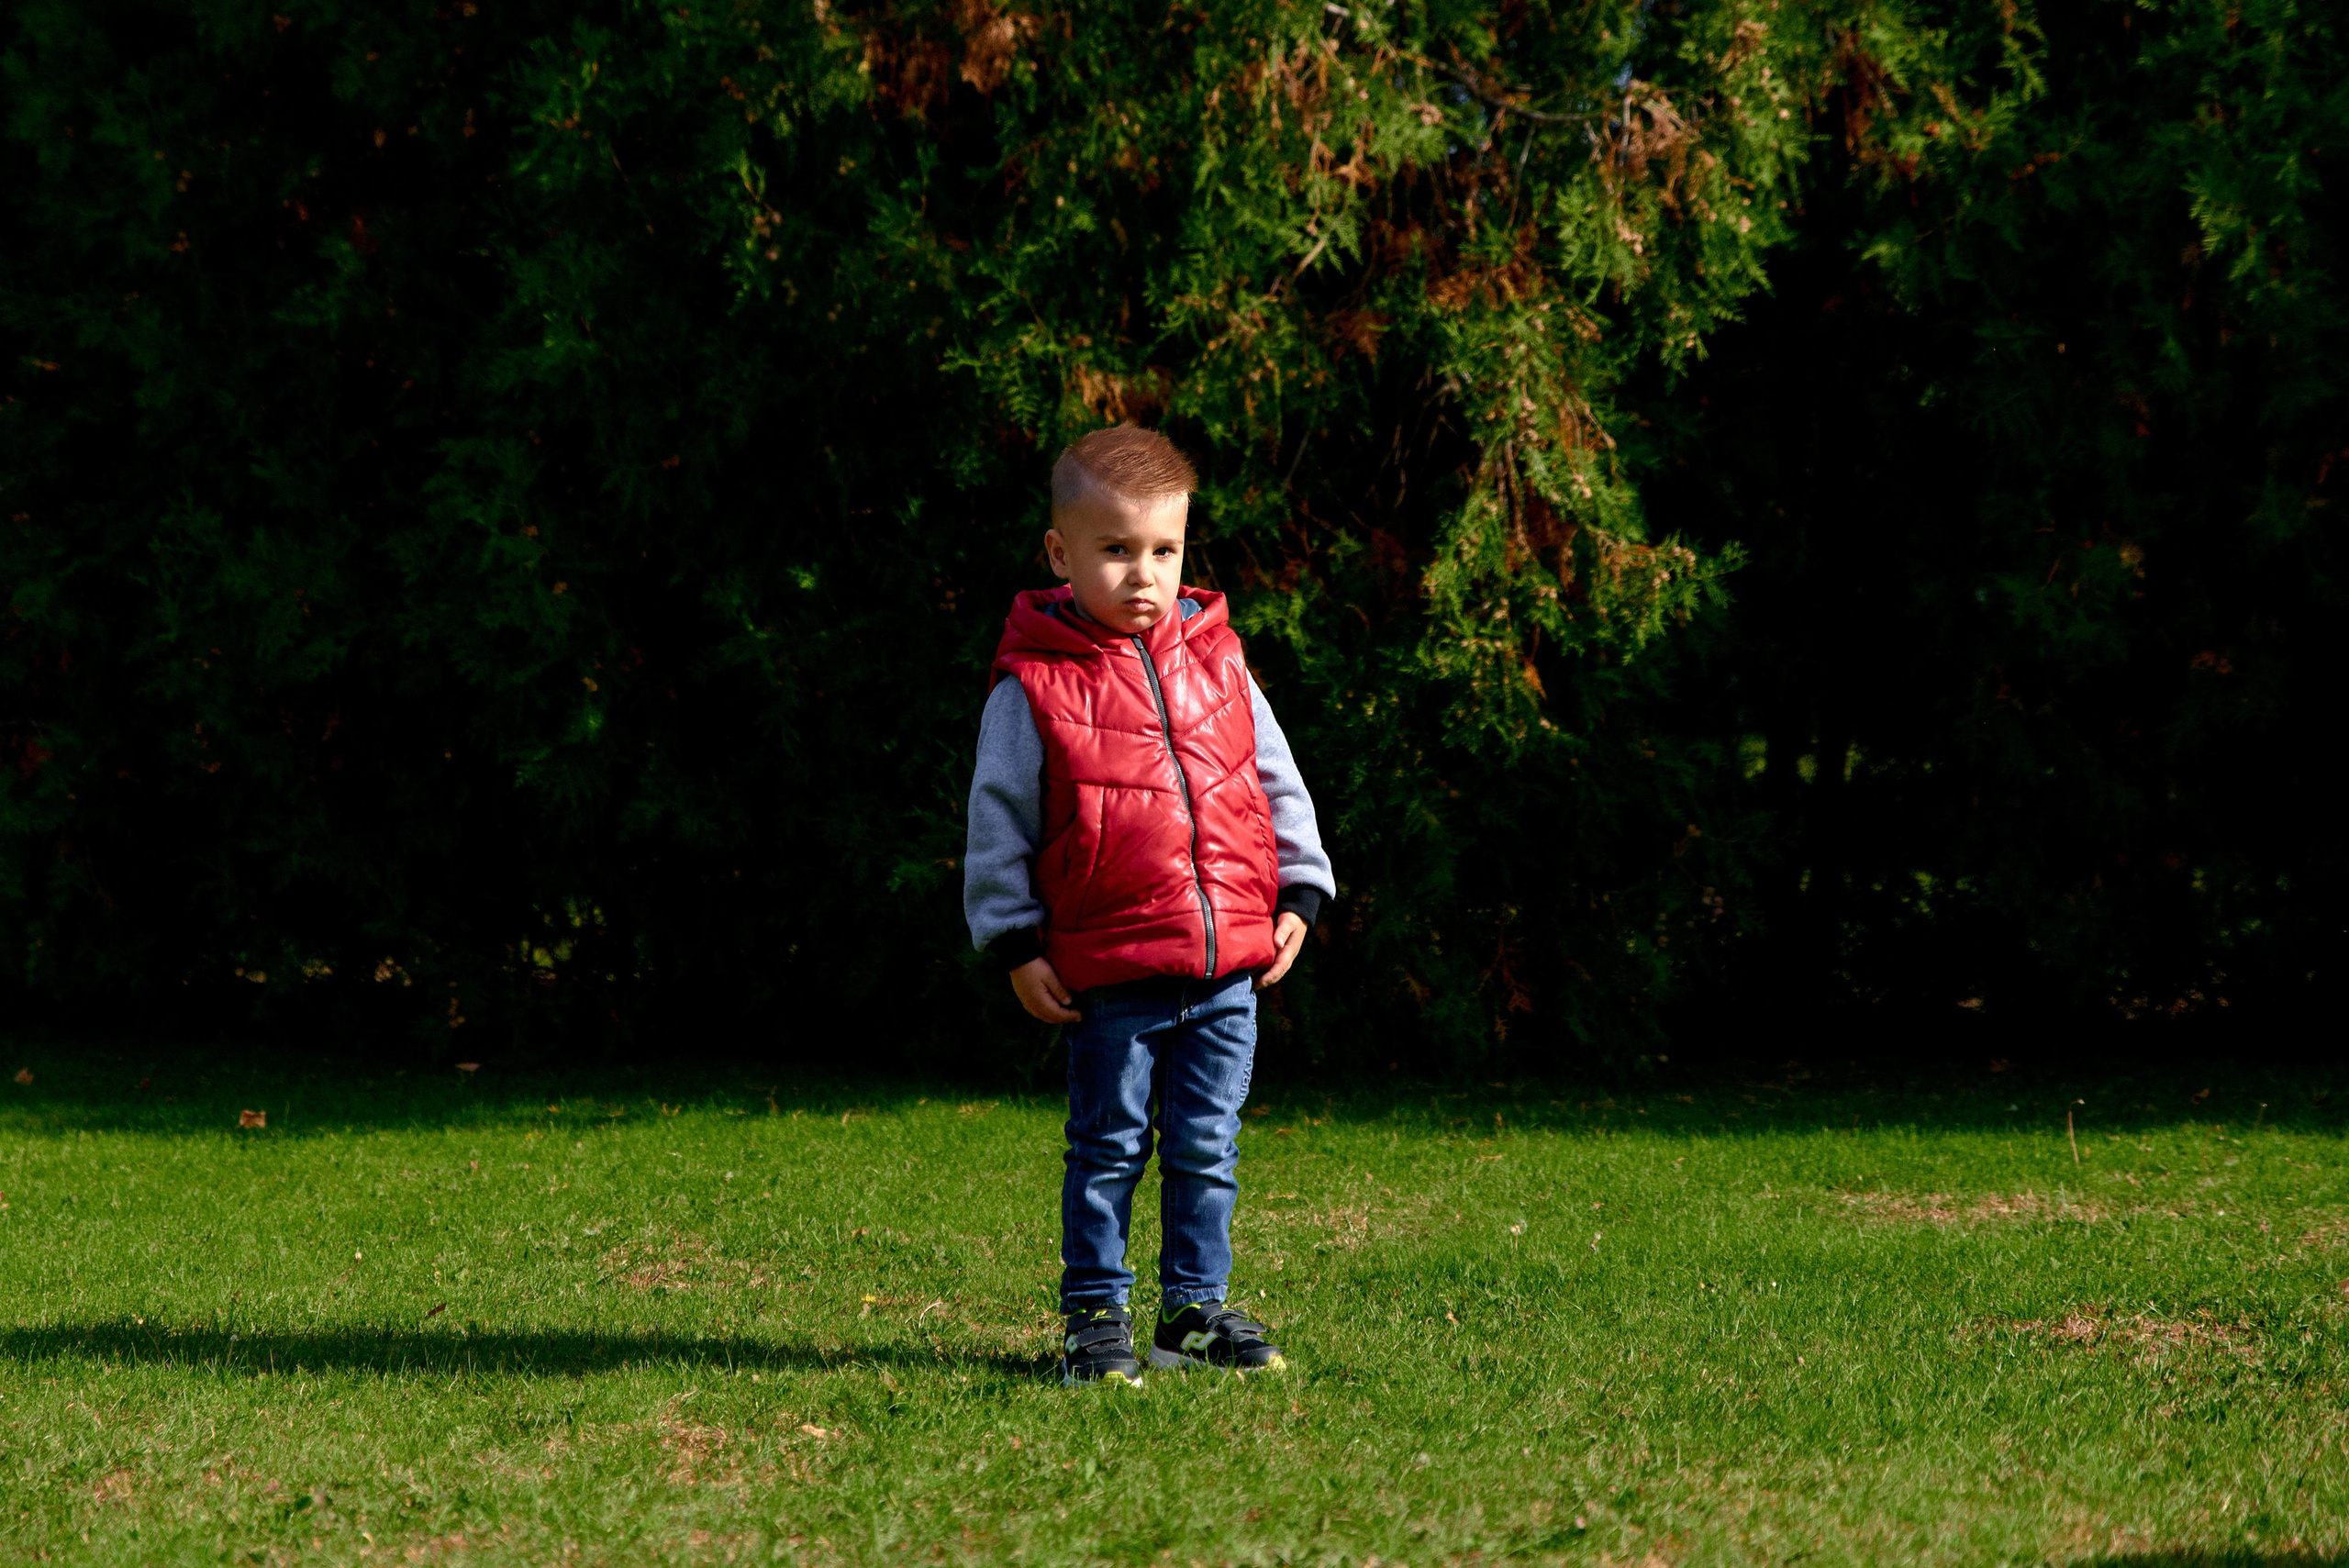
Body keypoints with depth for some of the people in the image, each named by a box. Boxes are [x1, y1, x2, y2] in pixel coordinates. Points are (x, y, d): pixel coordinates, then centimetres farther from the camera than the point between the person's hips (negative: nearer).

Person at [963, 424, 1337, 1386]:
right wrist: (1016, 944, -4)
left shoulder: (1215, 660, 7)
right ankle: (1095, 1319, 13)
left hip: (1230, 970, 4)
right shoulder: (1036, 688, -5)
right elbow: (999, 825, -1)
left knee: (1208, 1151, 10)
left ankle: (1196, 1307, 22)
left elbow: (1277, 783, 16)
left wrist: (1297, 893, 11)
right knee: (1109, 1151, 3)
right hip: (1110, 976, -4)